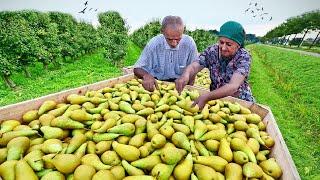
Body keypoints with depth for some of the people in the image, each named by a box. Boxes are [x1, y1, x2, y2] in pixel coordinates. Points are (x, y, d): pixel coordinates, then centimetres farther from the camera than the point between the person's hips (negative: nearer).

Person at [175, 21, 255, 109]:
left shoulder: (244, 56, -19)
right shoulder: (212, 51, -11)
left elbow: (233, 86, -34)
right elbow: (194, 66, -25)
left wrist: (206, 97, -49)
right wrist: (185, 75, -48)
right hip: (215, 98, 6)